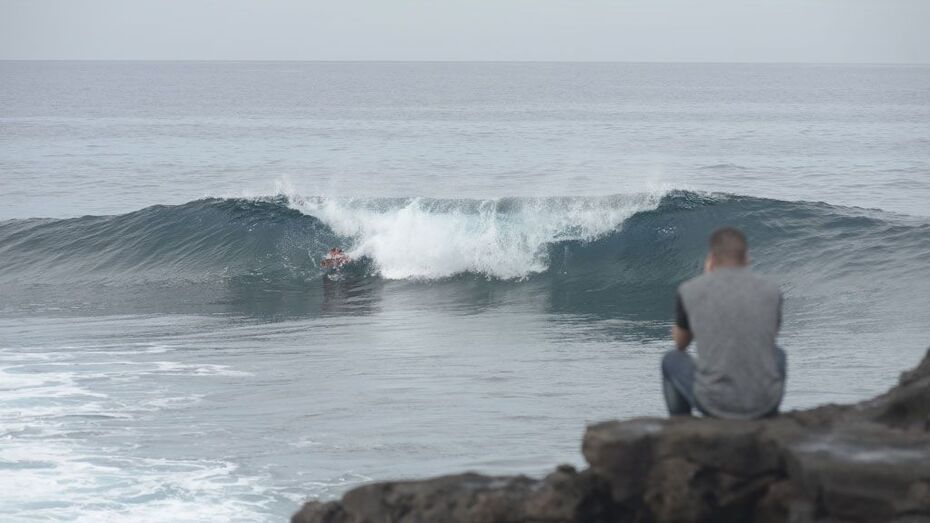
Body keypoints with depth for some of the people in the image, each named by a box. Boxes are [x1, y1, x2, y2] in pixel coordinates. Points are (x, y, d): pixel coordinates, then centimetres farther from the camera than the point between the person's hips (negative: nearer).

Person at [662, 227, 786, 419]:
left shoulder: (690, 290, -1)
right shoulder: (771, 290, 4)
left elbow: (681, 343, 20)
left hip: (714, 403, -2)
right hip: (764, 401, 2)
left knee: (672, 359, 30)